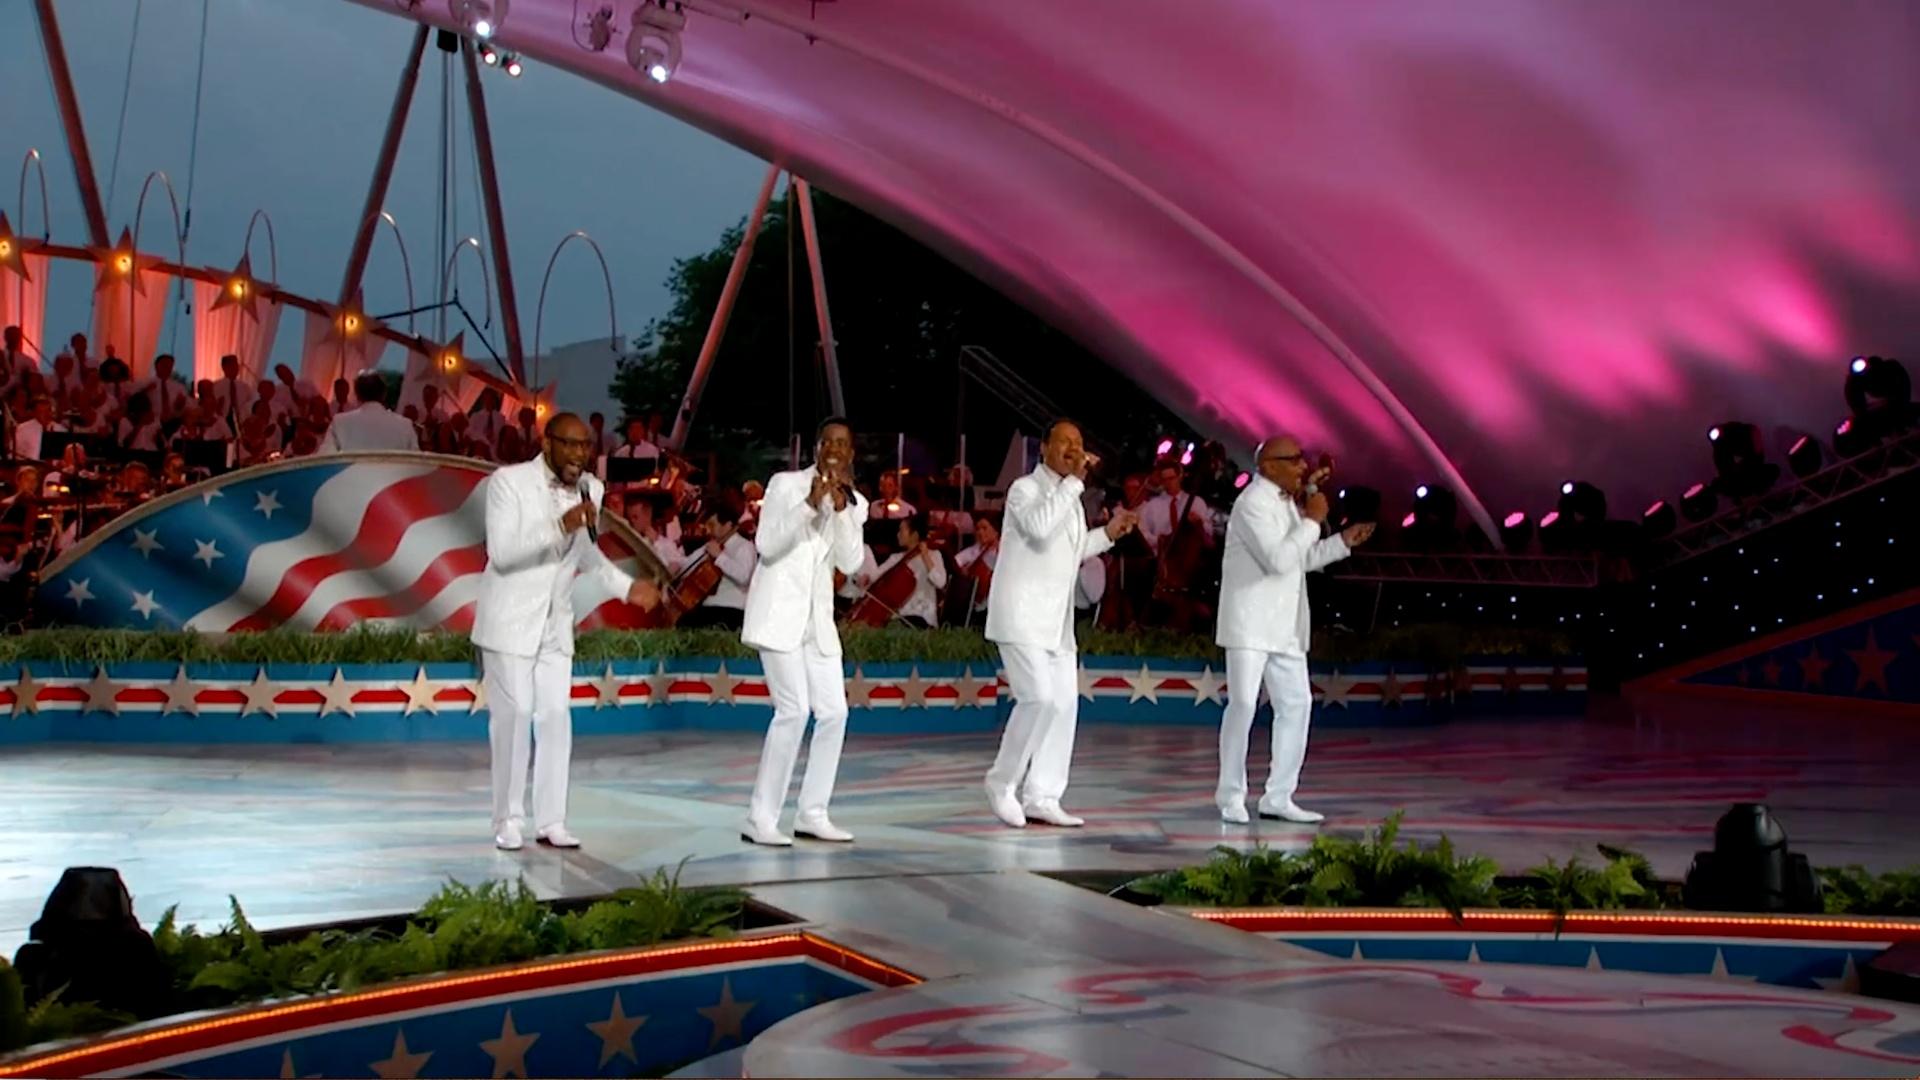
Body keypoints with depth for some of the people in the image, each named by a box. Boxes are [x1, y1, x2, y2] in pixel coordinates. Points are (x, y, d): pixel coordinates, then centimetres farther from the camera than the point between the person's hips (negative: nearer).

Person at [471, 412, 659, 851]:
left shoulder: (590, 489, 3)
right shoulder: (508, 481, -14)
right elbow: (501, 551, -23)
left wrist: (627, 586, 8)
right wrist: (559, 526, -32)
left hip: (556, 624, 5)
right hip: (510, 620, -5)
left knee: (556, 718, 1)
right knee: (513, 717, -4)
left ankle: (550, 820, 7)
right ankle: (508, 820, 6)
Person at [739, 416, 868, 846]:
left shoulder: (856, 503, 10)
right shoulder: (785, 484, -3)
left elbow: (850, 563, -3)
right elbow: (766, 545, -12)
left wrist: (841, 510, -15)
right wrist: (809, 505, -20)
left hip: (818, 617, 6)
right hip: (778, 611, -6)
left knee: (833, 712, 3)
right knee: (794, 710, -15)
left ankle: (812, 814, 13)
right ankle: (760, 818, -10)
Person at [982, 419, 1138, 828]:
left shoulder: (1071, 497, 18)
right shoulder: (1025, 488, -7)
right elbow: (1039, 527, -28)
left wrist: (1108, 534, 15)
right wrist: (1074, 480, -25)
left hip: (1057, 619, 9)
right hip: (1022, 615, -8)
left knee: (1065, 702, 3)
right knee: (1039, 697, -17)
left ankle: (1041, 797, 8)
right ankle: (1001, 781, -1)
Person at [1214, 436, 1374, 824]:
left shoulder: (1288, 502, 15)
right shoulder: (1253, 503, -14)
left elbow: (1301, 559, 24)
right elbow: (1279, 560, -24)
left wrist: (1343, 541, 13)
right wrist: (1312, 520, -16)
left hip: (1285, 626, 9)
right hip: (1250, 622, -9)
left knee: (1296, 704, 7)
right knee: (1243, 703, -10)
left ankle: (1278, 796, 12)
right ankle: (1231, 795, 1)